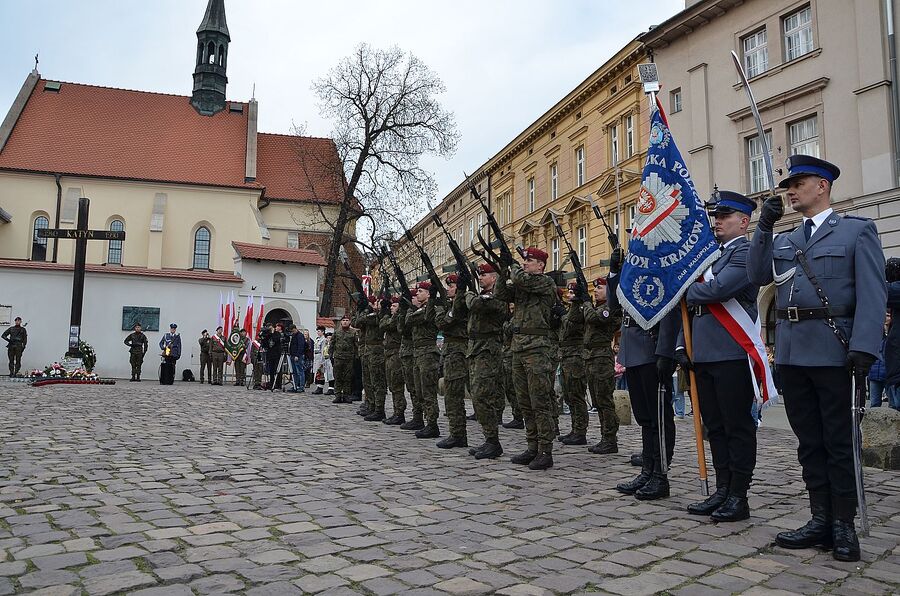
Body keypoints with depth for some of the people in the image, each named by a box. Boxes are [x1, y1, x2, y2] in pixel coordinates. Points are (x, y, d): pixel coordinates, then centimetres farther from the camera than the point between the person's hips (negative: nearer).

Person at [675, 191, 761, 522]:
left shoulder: (746, 252, -7)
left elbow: (717, 290, -23)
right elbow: (693, 305, 20)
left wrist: (687, 291, -4)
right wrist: (682, 344, 12)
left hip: (732, 355, -8)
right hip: (703, 355, 8)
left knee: (738, 427, 1)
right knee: (715, 426, 13)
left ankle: (739, 497, 10)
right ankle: (722, 491, 22)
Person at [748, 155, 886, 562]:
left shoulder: (857, 230, 2)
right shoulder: (783, 241, 19)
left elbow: (872, 294, -7)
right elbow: (758, 276, 4)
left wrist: (863, 347, -17)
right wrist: (764, 226, 0)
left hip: (833, 352, -5)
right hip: (792, 354, 6)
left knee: (839, 441, 2)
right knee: (809, 441, 10)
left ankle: (844, 525, 13)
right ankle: (821, 520, 19)